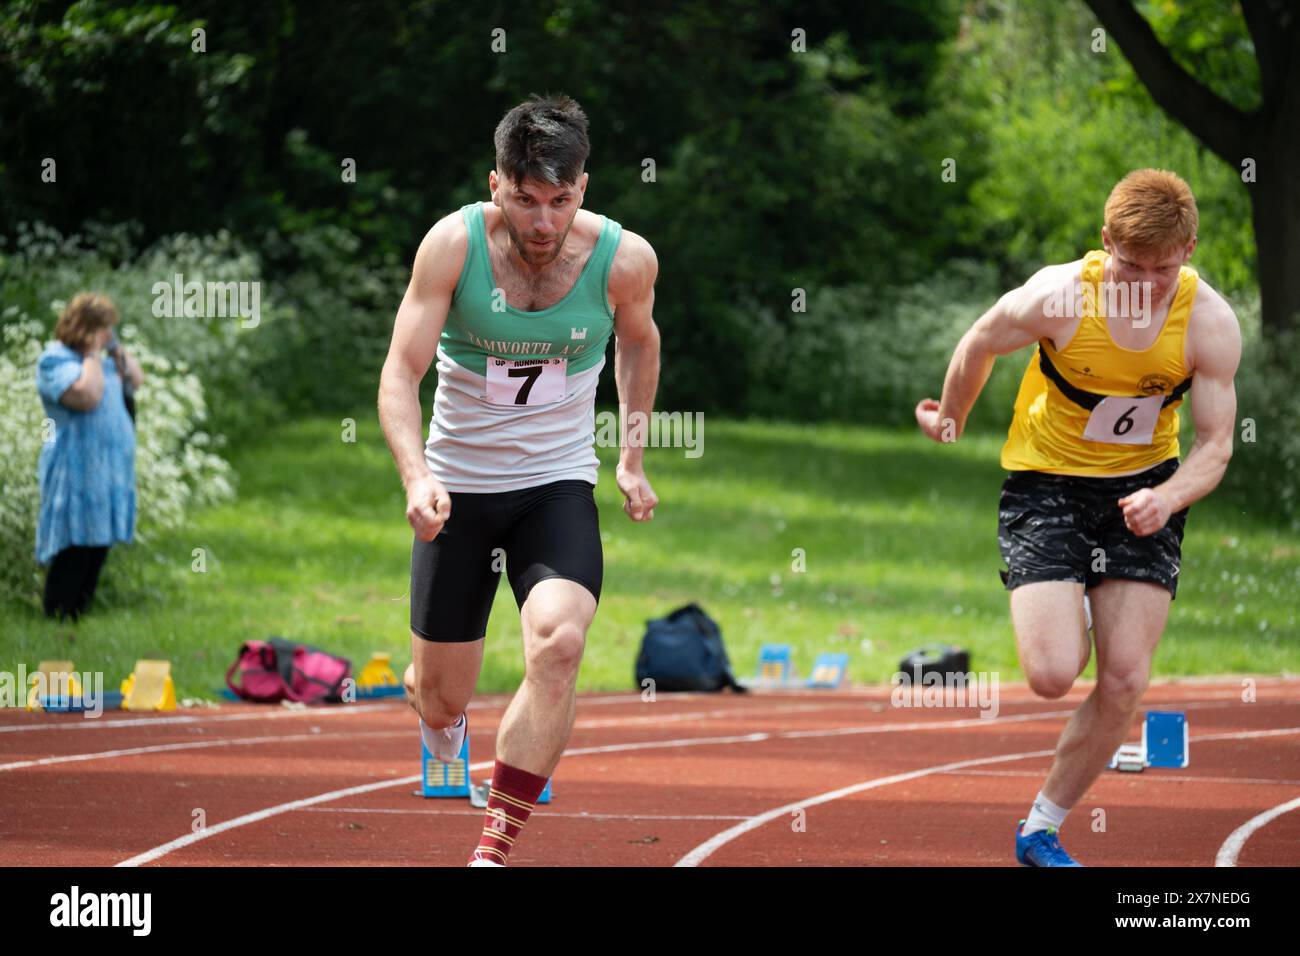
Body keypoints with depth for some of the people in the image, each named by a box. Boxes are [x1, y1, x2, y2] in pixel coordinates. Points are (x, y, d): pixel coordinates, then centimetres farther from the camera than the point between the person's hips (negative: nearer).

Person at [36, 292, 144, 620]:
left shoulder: (96, 359, 18)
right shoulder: (55, 360, -10)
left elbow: (136, 379, 24)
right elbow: (88, 395, -24)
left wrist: (119, 351, 10)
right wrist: (93, 353, -14)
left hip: (109, 474, 9)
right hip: (77, 476, -9)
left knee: (98, 549, 9)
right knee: (75, 553, -11)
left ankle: (79, 615, 14)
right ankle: (58, 621, -8)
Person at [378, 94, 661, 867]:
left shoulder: (625, 259, -11)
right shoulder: (453, 244, -15)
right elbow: (401, 373, -17)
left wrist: (633, 459, 18)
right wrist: (417, 477, -33)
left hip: (559, 484, 0)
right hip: (459, 486, 0)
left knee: (558, 643, -28)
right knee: (442, 698, 7)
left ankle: (497, 848, -20)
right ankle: (430, 704, 49)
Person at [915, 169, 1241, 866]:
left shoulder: (1211, 324, -17)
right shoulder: (1056, 298, -24)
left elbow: (1216, 443, -9)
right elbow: (978, 345, -3)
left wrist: (1168, 497, -30)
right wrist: (950, 418, 15)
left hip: (1143, 489, 2)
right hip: (1045, 486, -2)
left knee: (1125, 683, -6)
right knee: (1053, 674, -18)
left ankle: (1041, 829, 15)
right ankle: (1057, 606, 21)